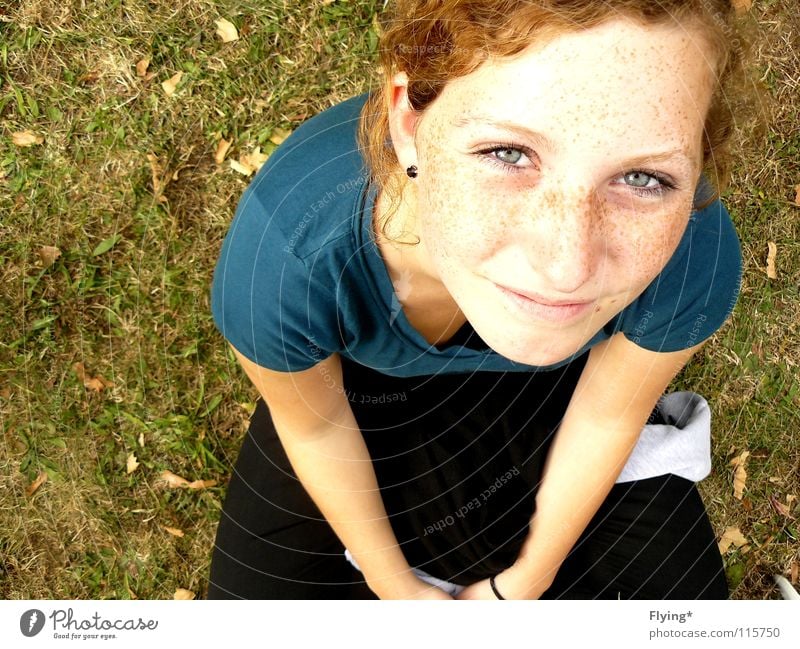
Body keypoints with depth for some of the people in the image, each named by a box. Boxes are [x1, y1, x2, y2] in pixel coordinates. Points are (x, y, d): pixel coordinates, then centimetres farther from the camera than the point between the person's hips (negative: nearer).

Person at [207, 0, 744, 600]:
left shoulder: (695, 264, -38)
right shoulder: (276, 260, -43)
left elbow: (608, 416, -16)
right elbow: (315, 427, -19)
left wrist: (521, 585, 0)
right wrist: (395, 587, -2)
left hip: (548, 383, 1)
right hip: (369, 377, 0)